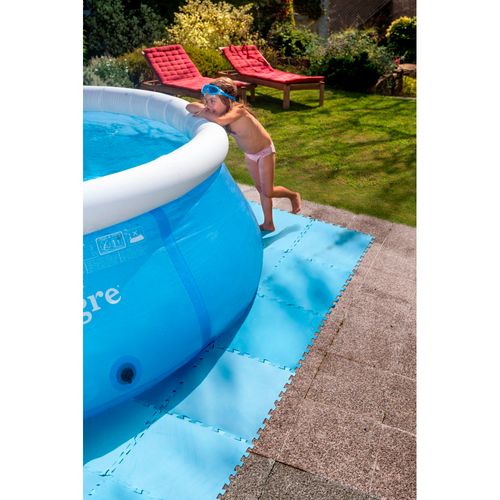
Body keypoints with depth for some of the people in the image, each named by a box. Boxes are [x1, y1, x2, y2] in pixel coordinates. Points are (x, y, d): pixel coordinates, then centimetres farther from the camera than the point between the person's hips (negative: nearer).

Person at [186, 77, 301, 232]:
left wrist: (203, 113, -38)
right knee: (260, 189, 15)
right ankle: (268, 224, 26)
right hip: (249, 154, 7)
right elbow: (189, 107, -16)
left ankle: (293, 195, 29)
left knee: (268, 192, -1)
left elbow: (220, 121, -56)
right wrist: (202, 109, -35)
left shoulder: (237, 110, -36)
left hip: (265, 151, -7)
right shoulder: (219, 109, -16)